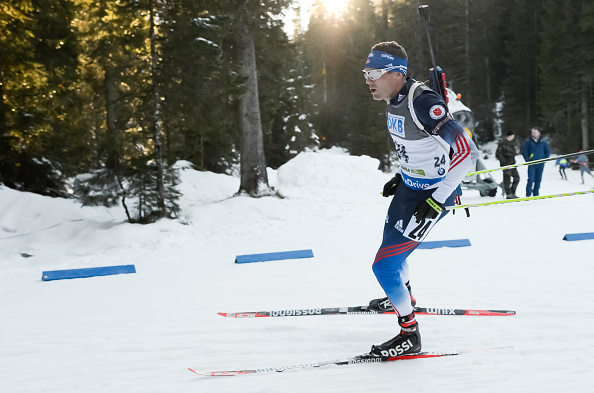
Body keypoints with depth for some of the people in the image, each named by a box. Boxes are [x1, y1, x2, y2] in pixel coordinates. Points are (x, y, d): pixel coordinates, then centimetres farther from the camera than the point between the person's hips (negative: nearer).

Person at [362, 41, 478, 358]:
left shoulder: (422, 103, -29)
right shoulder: (393, 99, -1)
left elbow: (467, 151, -30)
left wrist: (436, 202, -28)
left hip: (434, 192, -9)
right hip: (410, 185, 9)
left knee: (385, 264, -11)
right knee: (391, 247, 28)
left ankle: (409, 334, 7)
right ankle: (402, 296, 58)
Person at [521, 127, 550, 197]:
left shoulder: (543, 142, 7)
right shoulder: (528, 142, 1)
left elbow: (548, 152, 14)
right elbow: (524, 152, 1)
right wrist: (527, 160, -6)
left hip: (540, 165, 3)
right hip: (532, 164, -3)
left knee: (538, 180, 6)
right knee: (531, 179, -12)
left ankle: (536, 194, 13)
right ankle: (528, 194, -9)